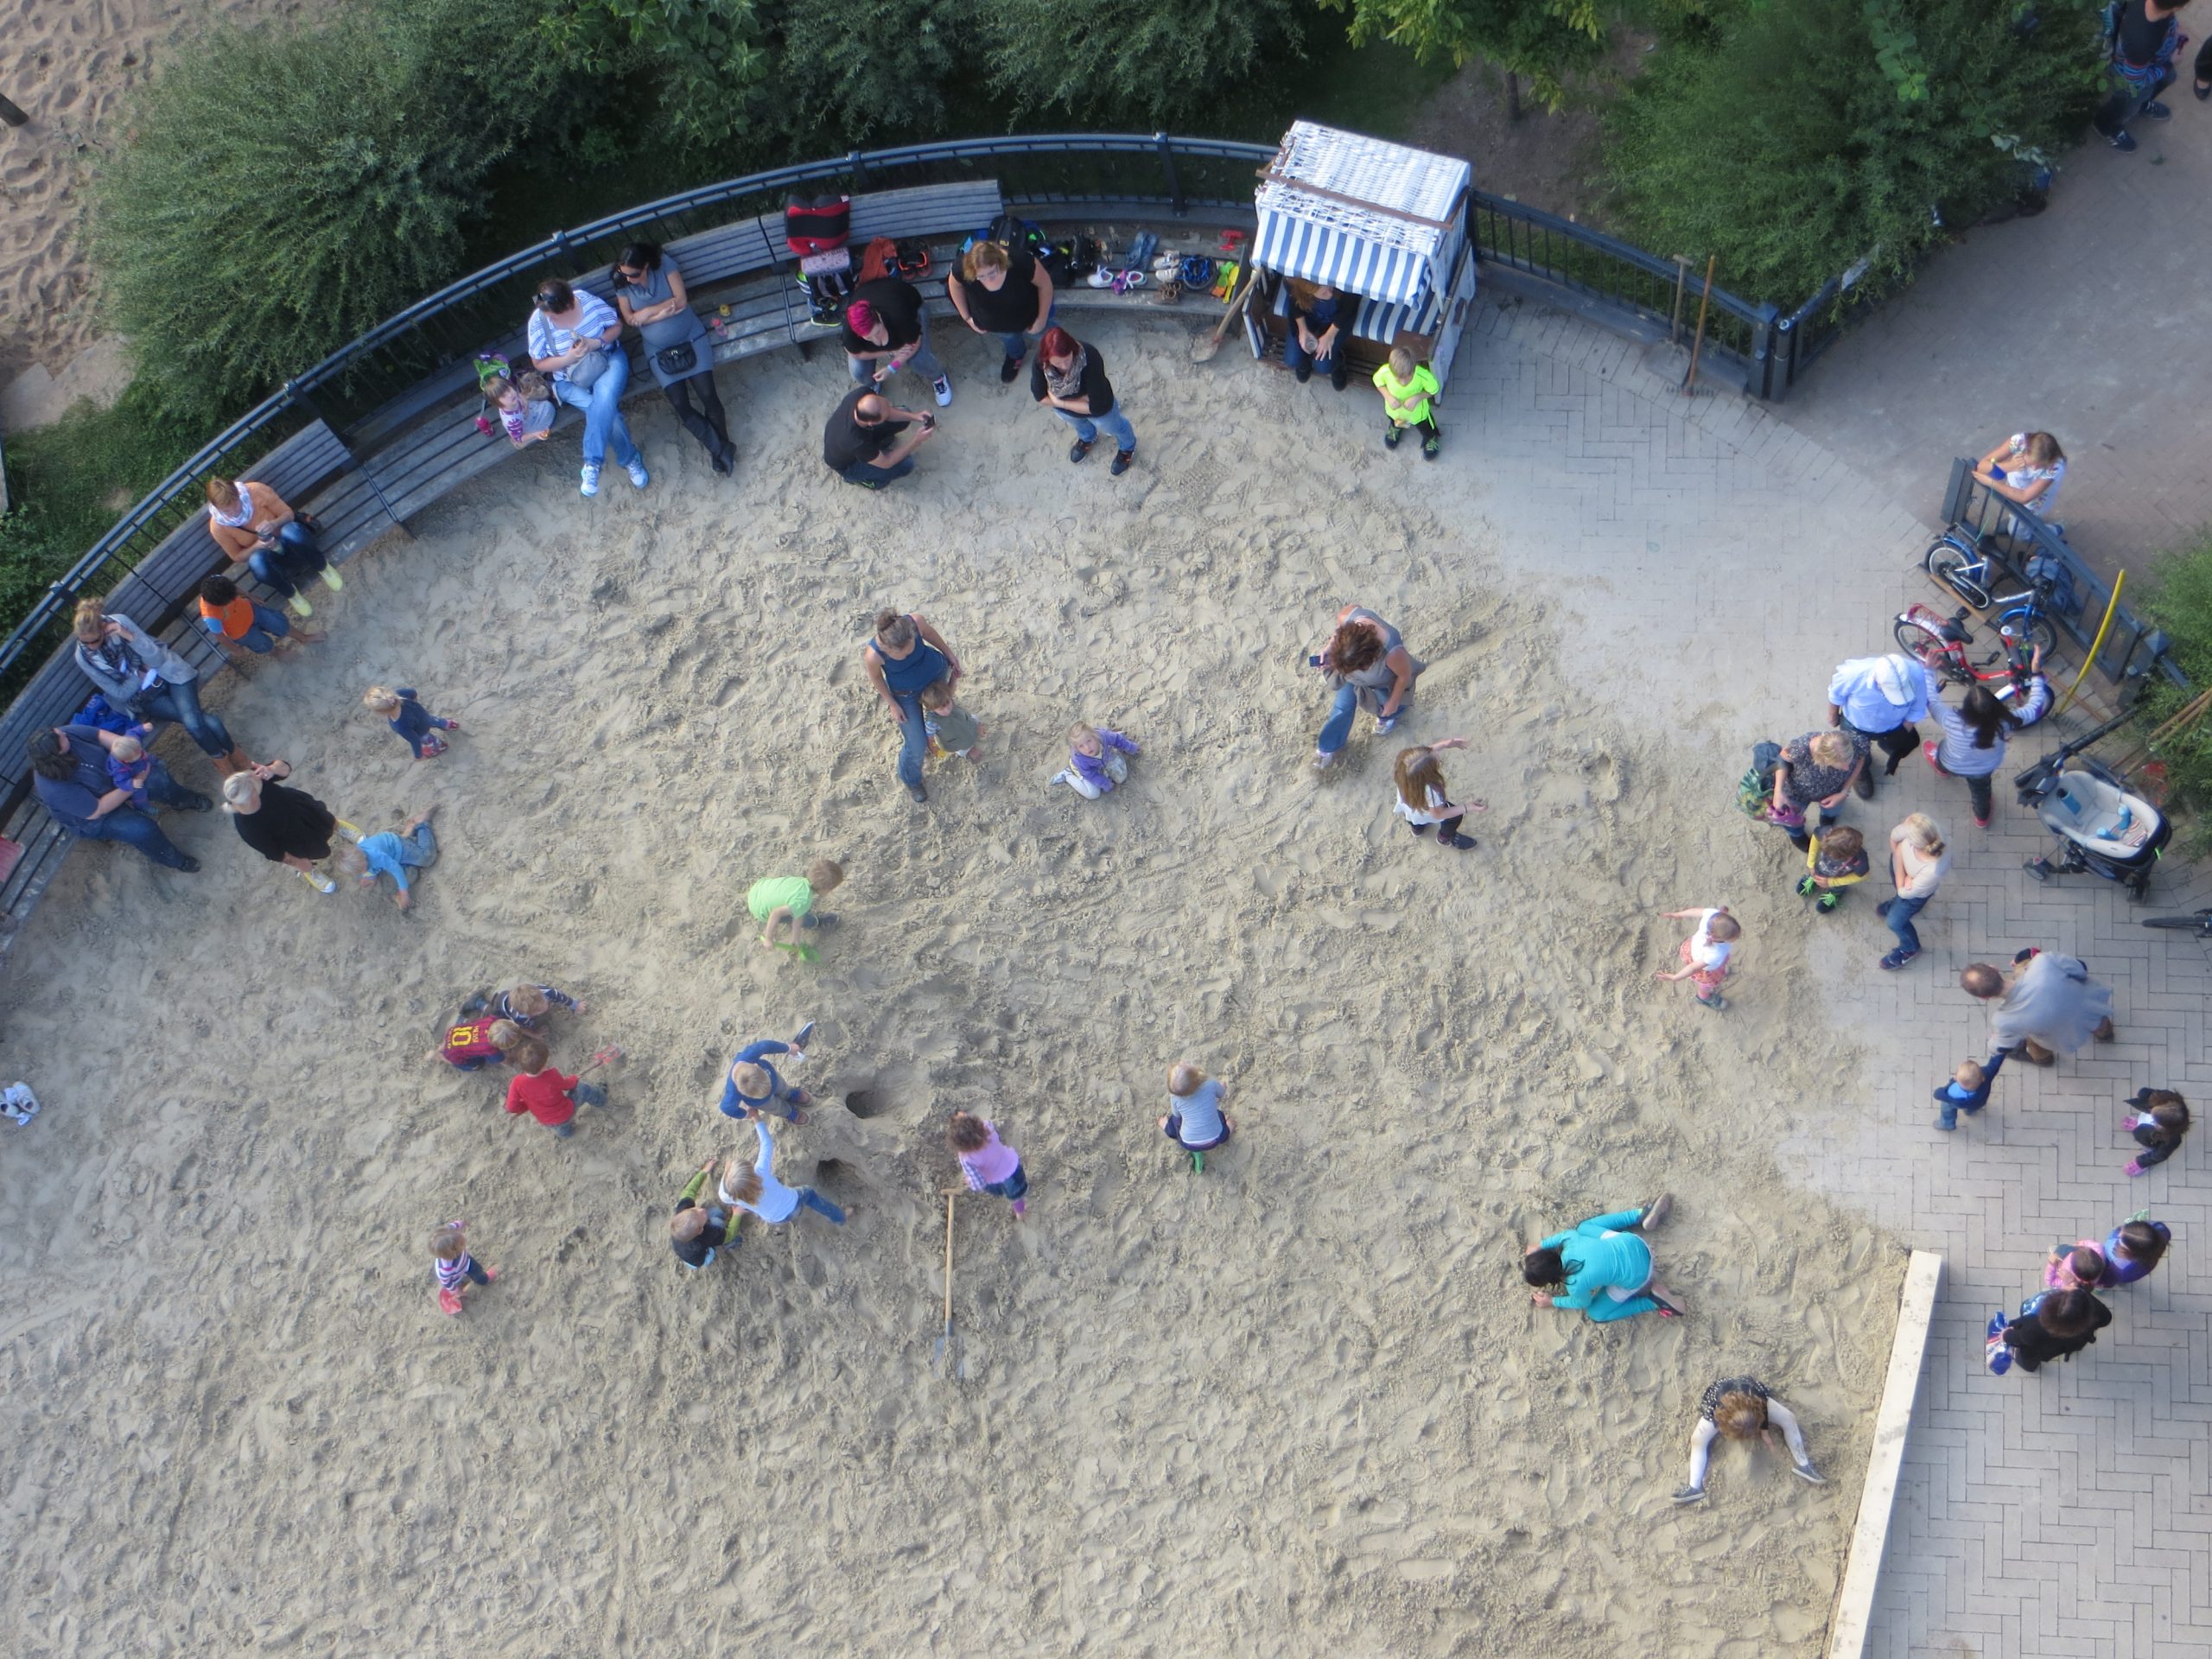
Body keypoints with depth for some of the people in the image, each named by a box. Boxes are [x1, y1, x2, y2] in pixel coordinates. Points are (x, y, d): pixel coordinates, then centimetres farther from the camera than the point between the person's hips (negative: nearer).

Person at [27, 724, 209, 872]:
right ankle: (173, 860, 10)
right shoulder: (54, 788, -40)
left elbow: (100, 735, -12)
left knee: (158, 778, -7)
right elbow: (97, 810, -31)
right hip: (94, 819, -5)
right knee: (142, 828, -21)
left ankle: (184, 800, 29)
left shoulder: (65, 734, -27)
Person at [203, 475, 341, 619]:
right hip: (267, 554, 0)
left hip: (289, 542, 0)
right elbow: (237, 556, -6)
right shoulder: (218, 526, -18)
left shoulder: (256, 491, -22)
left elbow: (289, 513, -11)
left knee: (290, 531, -38)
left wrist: (274, 524, -34)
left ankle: (323, 568, -12)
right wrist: (257, 546, -27)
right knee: (256, 561, -38)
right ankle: (290, 594, -11)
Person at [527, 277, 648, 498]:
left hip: (609, 358, 0)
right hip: (572, 380, 0)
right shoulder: (538, 322, -14)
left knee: (605, 399, -34)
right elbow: (539, 364, -4)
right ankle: (629, 459, -4)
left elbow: (617, 326, -1)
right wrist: (568, 359, -22)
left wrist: (595, 343, -20)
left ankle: (592, 463, -32)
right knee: (608, 412, -26)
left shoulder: (587, 299, -13)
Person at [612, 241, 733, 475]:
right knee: (680, 405, -13)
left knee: (707, 394, -14)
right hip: (659, 351, 1)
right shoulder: (621, 282, -4)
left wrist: (648, 312, -17)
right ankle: (721, 449, -1)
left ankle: (718, 449, 3)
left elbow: (681, 299, -14)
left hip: (691, 338, -1)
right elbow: (630, 319, -5)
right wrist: (663, 312, -16)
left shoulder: (664, 264, -9)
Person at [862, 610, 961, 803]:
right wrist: (892, 704, -8)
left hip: (936, 670, 3)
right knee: (917, 746, 6)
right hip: (906, 693, -3)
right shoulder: (873, 655, -43)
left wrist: (950, 656, 0)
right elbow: (876, 677, -18)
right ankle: (911, 780, 41)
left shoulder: (915, 620, -39)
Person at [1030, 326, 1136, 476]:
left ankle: (1127, 448, 64)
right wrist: (1080, 399, -25)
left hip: (1098, 409, -3)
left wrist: (1061, 403, -31)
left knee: (1113, 427, 30)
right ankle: (1087, 438, 73)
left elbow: (1097, 407, -38)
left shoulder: (1090, 360, -46)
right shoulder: (1039, 364, -36)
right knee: (1077, 423, 37)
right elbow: (1040, 396, -20)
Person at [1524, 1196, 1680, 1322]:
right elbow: (1567, 1233, 8)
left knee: (1597, 1313, 14)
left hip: (1635, 1277, -4)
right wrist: (1540, 1245, 17)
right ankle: (1642, 1214, 23)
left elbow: (1582, 1303, -3)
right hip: (1632, 1241, 4)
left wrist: (1552, 1302, 9)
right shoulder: (1570, 1240, -17)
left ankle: (1654, 1300, 9)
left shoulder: (1576, 1286, -27)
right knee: (1583, 1227, 25)